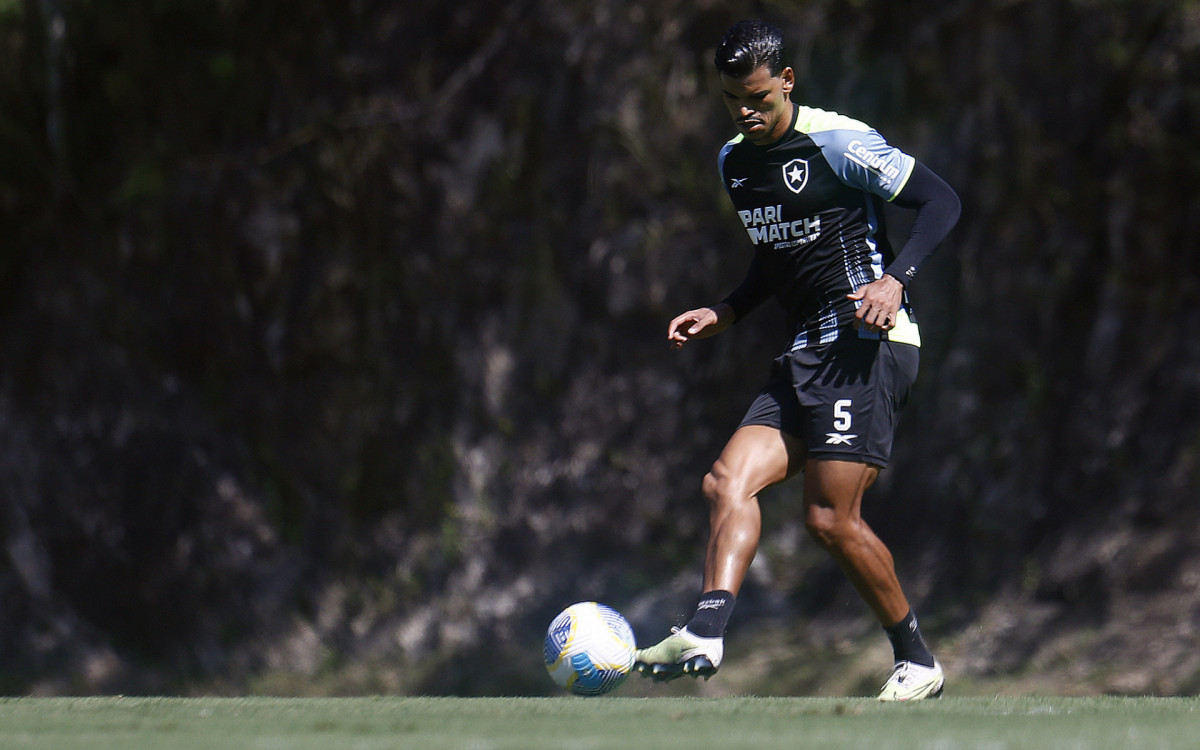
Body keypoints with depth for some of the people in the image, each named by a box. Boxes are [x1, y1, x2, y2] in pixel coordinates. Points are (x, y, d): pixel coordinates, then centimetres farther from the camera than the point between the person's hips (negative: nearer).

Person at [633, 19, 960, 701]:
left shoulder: (836, 141, -8)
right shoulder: (733, 164, 16)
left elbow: (941, 201, -7)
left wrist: (896, 278, -20)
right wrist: (726, 314, 16)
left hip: (868, 340, -8)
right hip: (807, 355, 8)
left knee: (832, 518, -13)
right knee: (730, 481, -11)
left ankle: (919, 663, 1)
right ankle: (707, 634, -26)